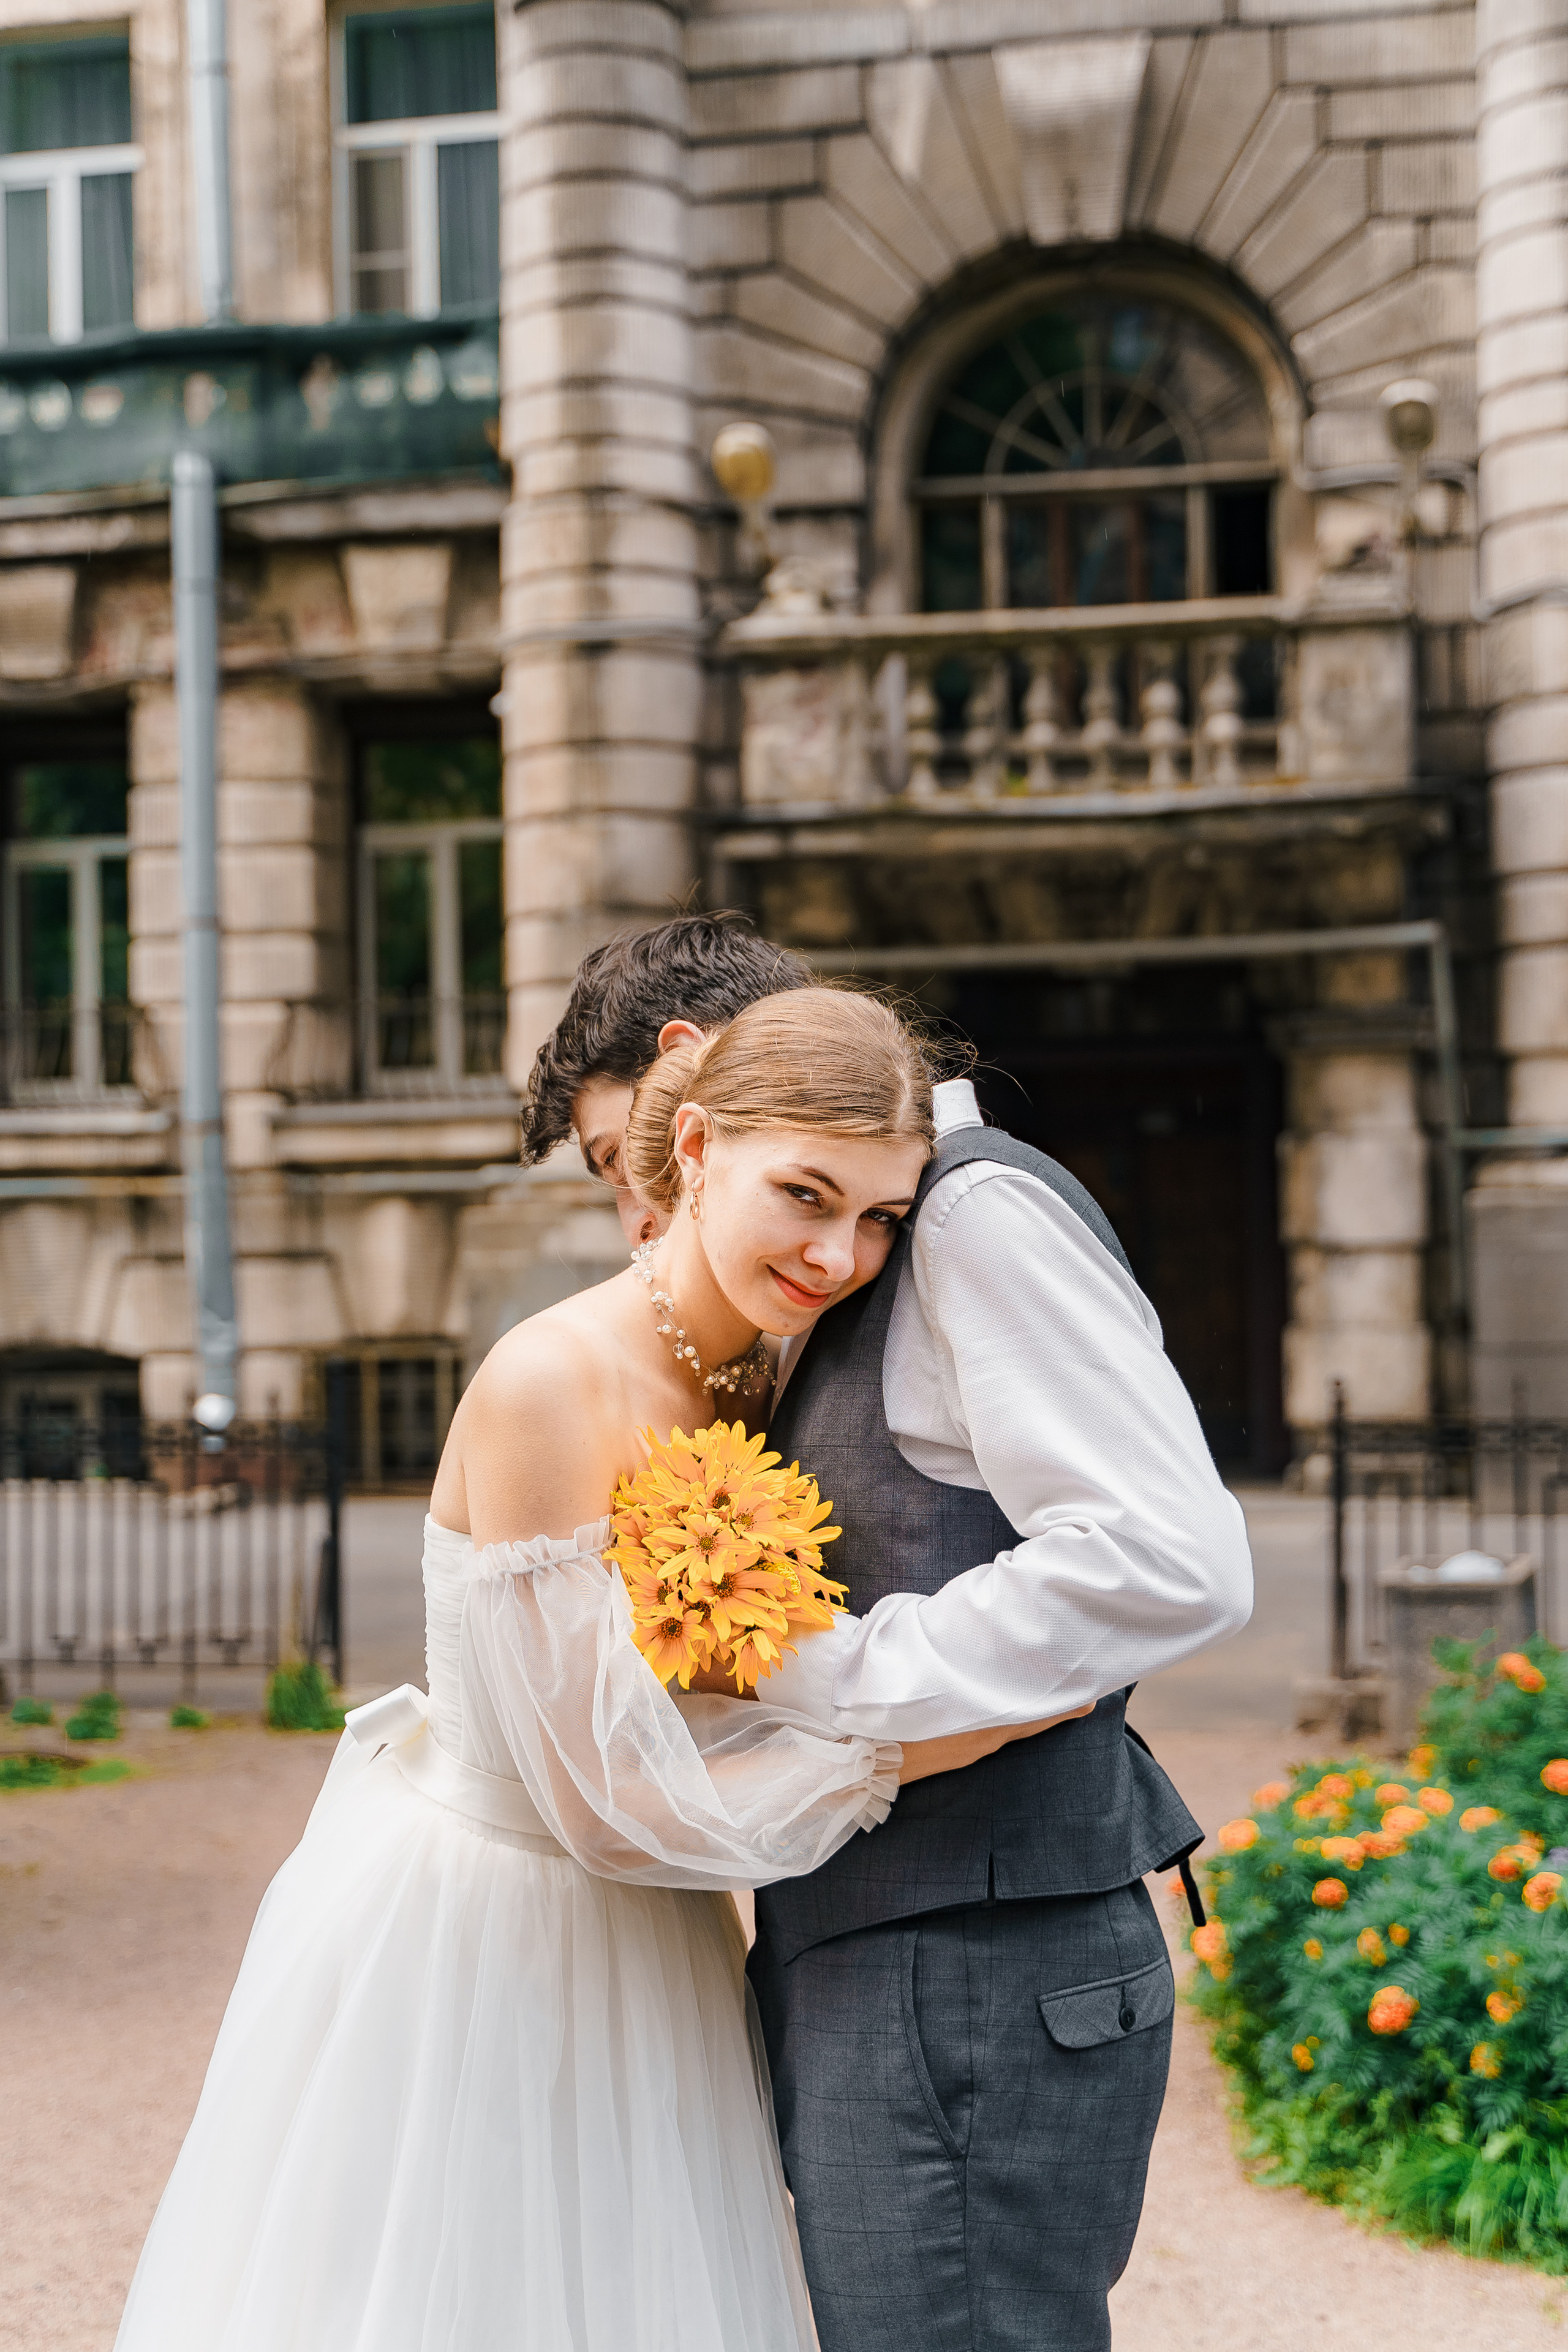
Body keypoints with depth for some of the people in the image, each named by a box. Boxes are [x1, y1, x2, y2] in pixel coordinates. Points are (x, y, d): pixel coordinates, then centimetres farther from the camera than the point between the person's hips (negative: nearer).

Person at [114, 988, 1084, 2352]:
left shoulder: (749, 1383, 0)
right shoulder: (552, 1383, -24)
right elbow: (604, 1791, -22)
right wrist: (912, 1745, -19)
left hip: (631, 1959, 8)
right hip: (461, 1945, -7)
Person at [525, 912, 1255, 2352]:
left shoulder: (979, 1209, -11)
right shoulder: (855, 1266, 19)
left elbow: (1171, 1564, -24)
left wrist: (822, 1677, -18)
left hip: (975, 1992, -10)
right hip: (870, 1979, 10)